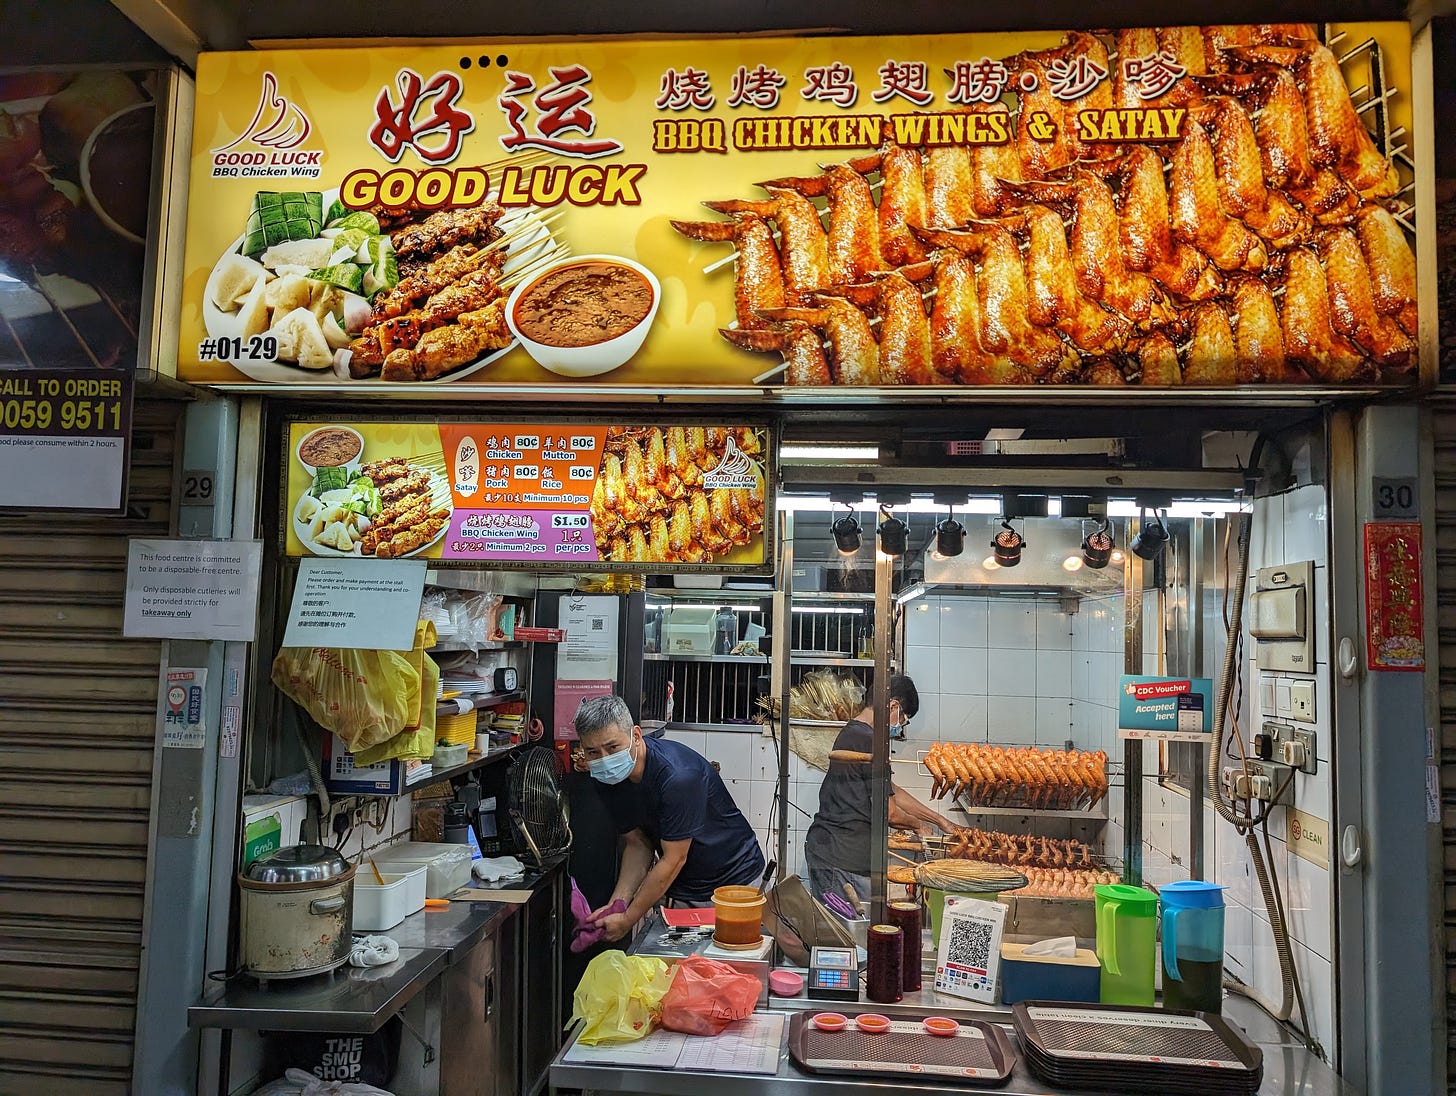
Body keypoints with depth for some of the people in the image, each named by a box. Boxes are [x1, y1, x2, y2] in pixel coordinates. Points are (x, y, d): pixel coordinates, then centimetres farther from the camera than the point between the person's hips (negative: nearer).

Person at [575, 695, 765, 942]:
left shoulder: (678, 774, -31)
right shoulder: (609, 780, -8)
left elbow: (673, 860, -25)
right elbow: (638, 844, 1)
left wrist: (628, 920, -19)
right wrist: (616, 905, -12)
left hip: (733, 882, -6)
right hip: (678, 889, 6)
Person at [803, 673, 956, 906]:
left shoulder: (852, 733, 15)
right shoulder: (868, 741, -17)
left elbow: (891, 792, 22)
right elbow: (889, 812, -14)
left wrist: (940, 820, 24)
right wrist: (918, 825, 7)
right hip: (844, 857, -10)